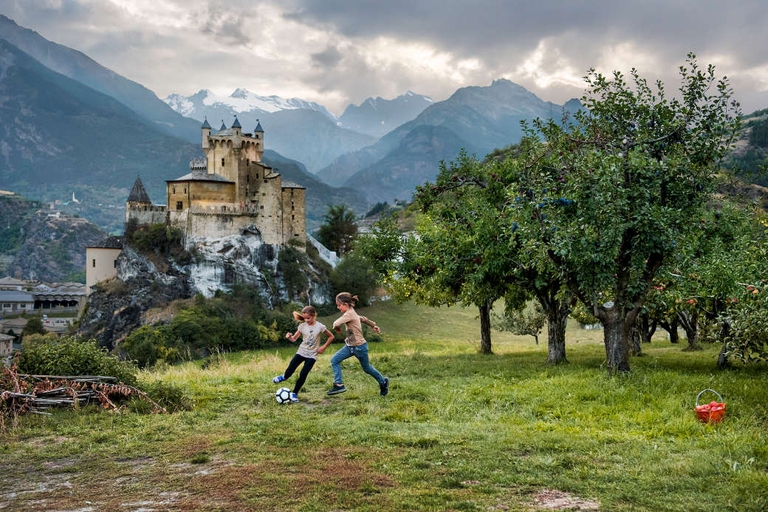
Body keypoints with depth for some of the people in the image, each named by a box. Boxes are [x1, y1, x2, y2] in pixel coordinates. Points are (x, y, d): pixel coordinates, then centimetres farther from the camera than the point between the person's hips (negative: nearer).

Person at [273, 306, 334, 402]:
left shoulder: (320, 327, -12)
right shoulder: (302, 326, -6)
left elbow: (331, 336, 0)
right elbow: (294, 339, -5)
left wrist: (324, 347, -6)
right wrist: (289, 337, -28)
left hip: (312, 355, -2)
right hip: (301, 352, 2)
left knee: (303, 375, -8)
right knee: (290, 370, -3)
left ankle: (294, 393, 9)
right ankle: (284, 377, 33)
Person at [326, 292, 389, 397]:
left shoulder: (349, 314, -24)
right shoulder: (352, 313, 5)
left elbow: (336, 324, -34)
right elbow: (363, 319, 18)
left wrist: (337, 328, -11)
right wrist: (374, 325, 27)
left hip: (359, 347, -9)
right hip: (350, 345, 9)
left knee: (366, 368, 10)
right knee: (334, 360, -1)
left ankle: (383, 382, 30)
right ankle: (339, 385, 3)